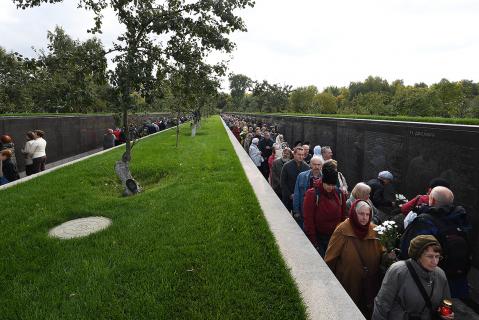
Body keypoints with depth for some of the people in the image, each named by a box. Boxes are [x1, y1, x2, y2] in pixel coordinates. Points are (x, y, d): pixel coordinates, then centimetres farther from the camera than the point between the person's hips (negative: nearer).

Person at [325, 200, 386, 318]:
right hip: (347, 285, -3)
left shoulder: (374, 231, -4)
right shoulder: (342, 231, -17)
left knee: (367, 313, 19)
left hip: (369, 285, 4)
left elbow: (381, 255, 6)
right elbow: (330, 259, -11)